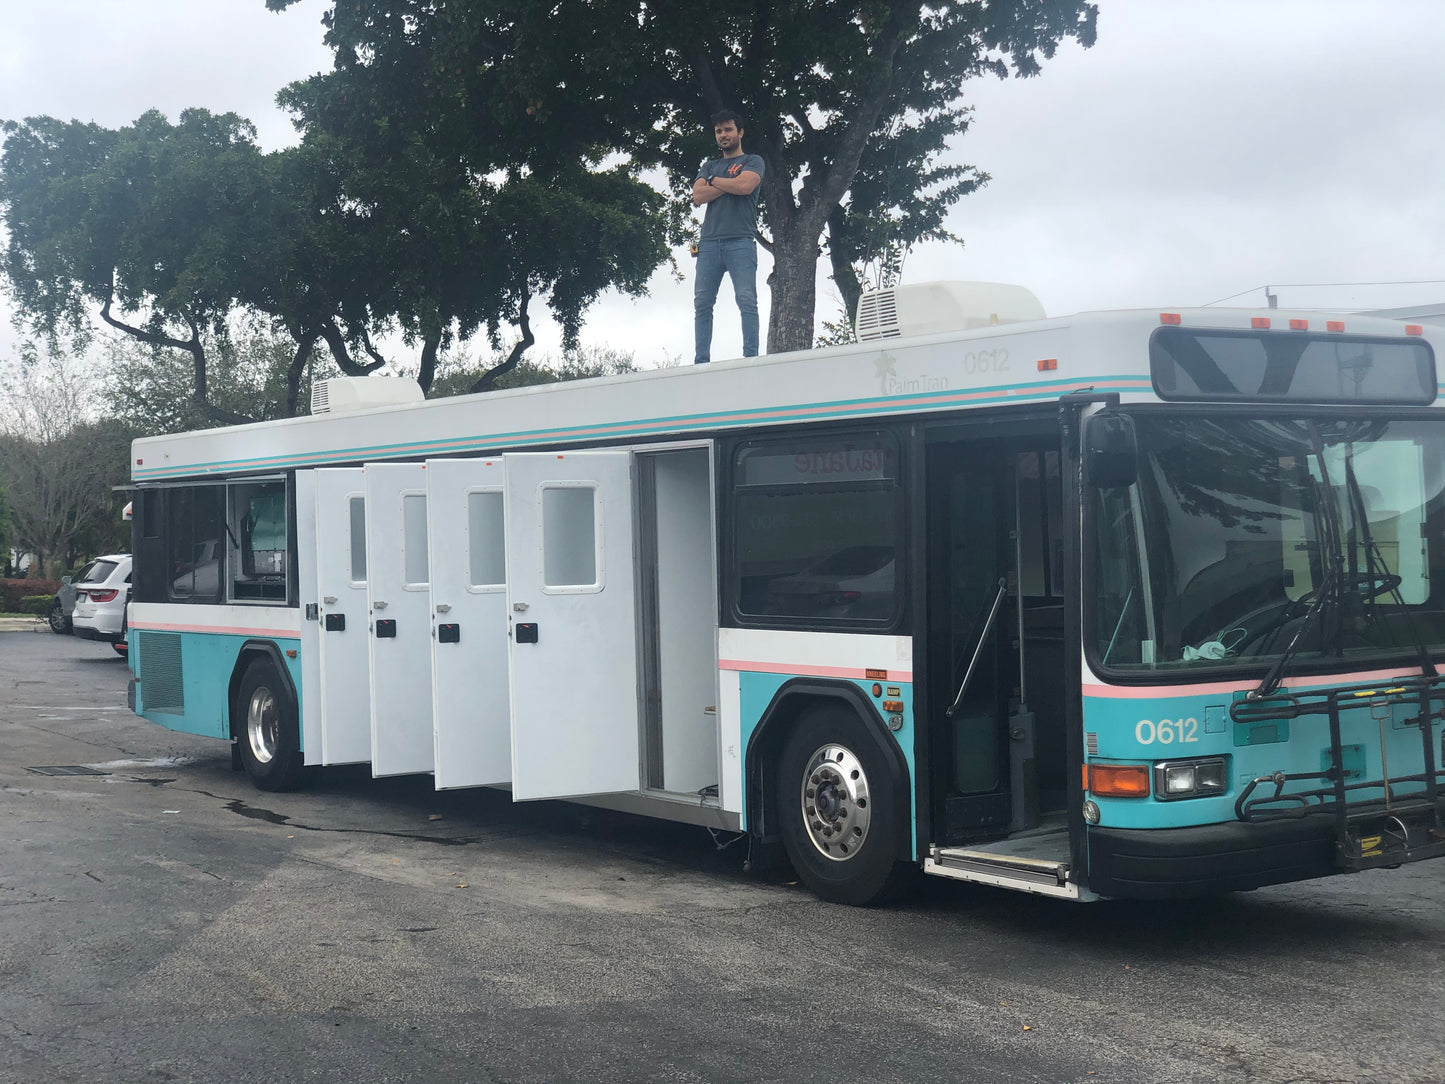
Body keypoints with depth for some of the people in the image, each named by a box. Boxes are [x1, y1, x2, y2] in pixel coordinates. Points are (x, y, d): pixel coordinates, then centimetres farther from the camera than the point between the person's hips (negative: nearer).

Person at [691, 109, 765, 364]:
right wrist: (729, 185, 2)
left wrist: (714, 181, 6)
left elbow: (745, 185, -8)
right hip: (710, 242, 4)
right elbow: (698, 196, 9)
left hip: (741, 241, -4)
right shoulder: (709, 166, 26)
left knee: (747, 300, -14)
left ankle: (750, 357, -18)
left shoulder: (753, 161, 14)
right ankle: (701, 360, -8)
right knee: (702, 302, -6)